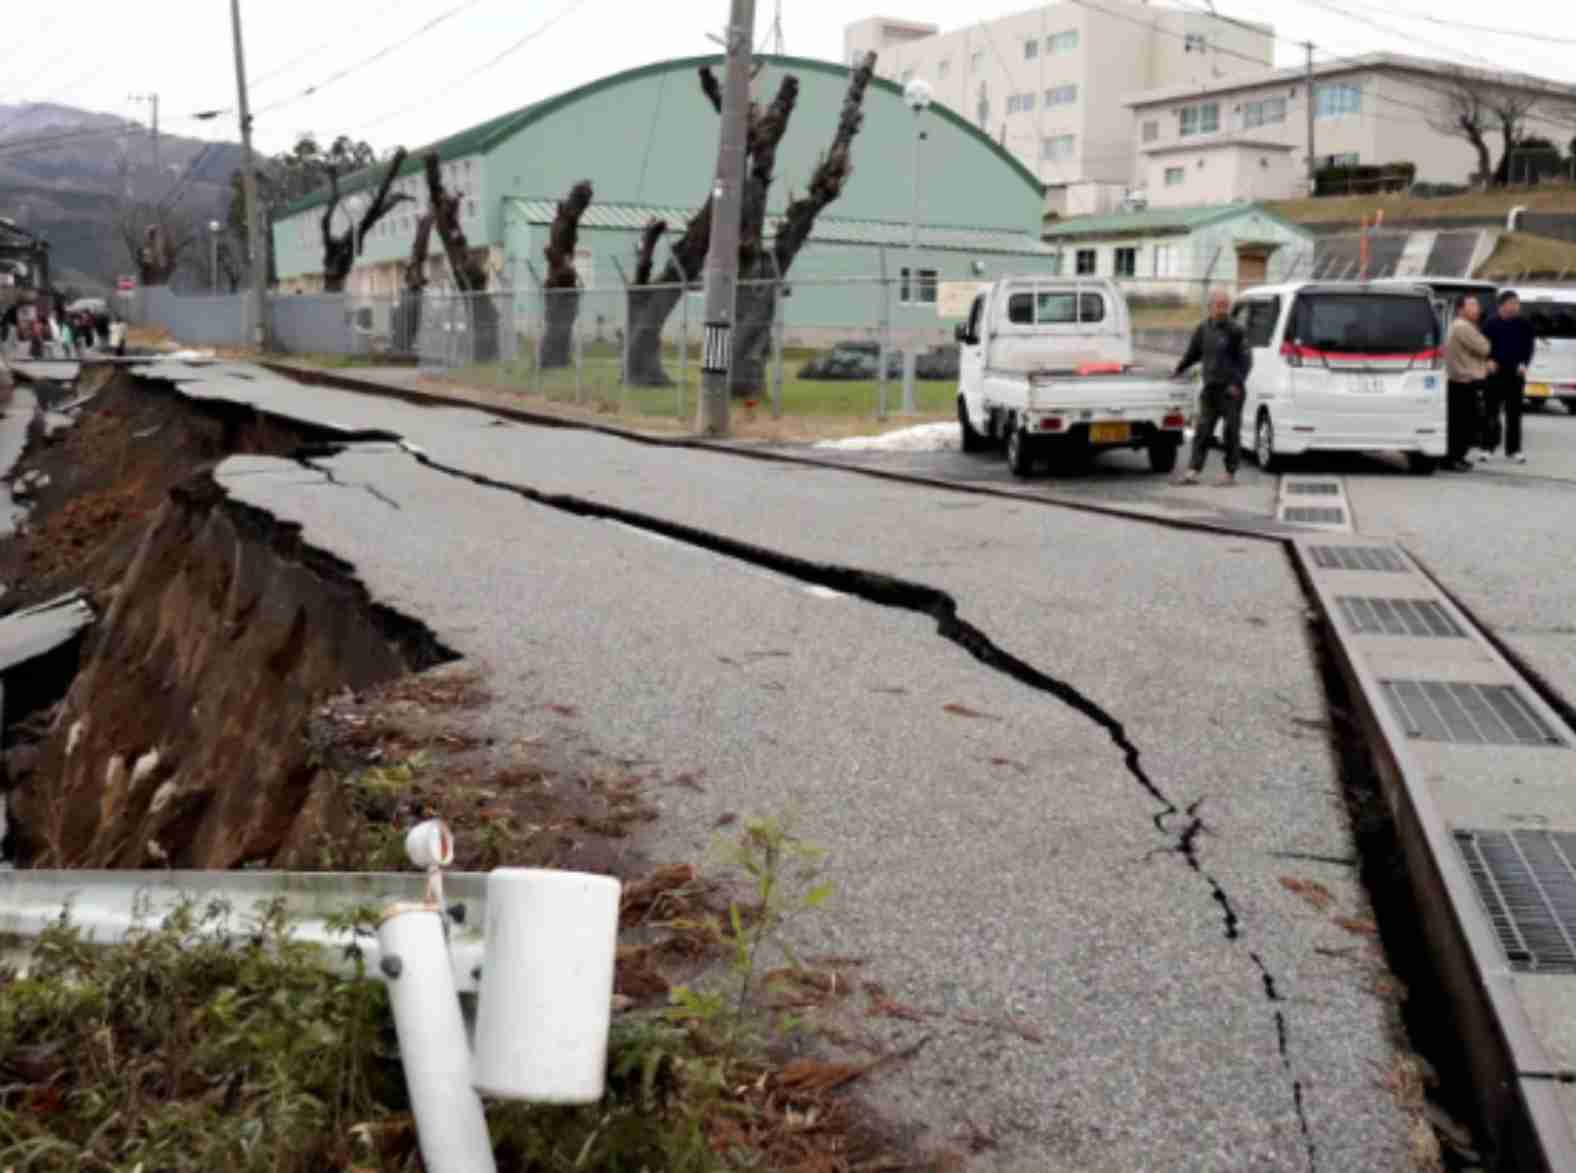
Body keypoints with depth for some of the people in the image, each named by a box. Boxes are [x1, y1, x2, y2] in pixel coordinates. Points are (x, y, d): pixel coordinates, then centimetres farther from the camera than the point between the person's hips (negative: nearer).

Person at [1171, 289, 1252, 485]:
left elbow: (1246, 359, -7)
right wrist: (1179, 370, 26)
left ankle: (1230, 474, 8)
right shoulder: (1203, 329, 9)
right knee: (1202, 431, 0)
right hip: (1210, 388, 4)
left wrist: (1237, 383, -15)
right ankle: (1193, 471, -1)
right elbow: (1193, 353, 23)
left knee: (1232, 432, 1)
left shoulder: (1235, 331, -5)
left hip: (1231, 390, -4)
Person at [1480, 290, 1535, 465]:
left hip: (1515, 374, 2)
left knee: (1514, 413, 5)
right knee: (1491, 411, 2)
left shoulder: (1523, 324, 3)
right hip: (1495, 373, -2)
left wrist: (1523, 364, -7)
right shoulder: (1490, 324, -1)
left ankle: (1513, 450, 10)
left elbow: (1529, 345, 6)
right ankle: (1487, 447, 10)